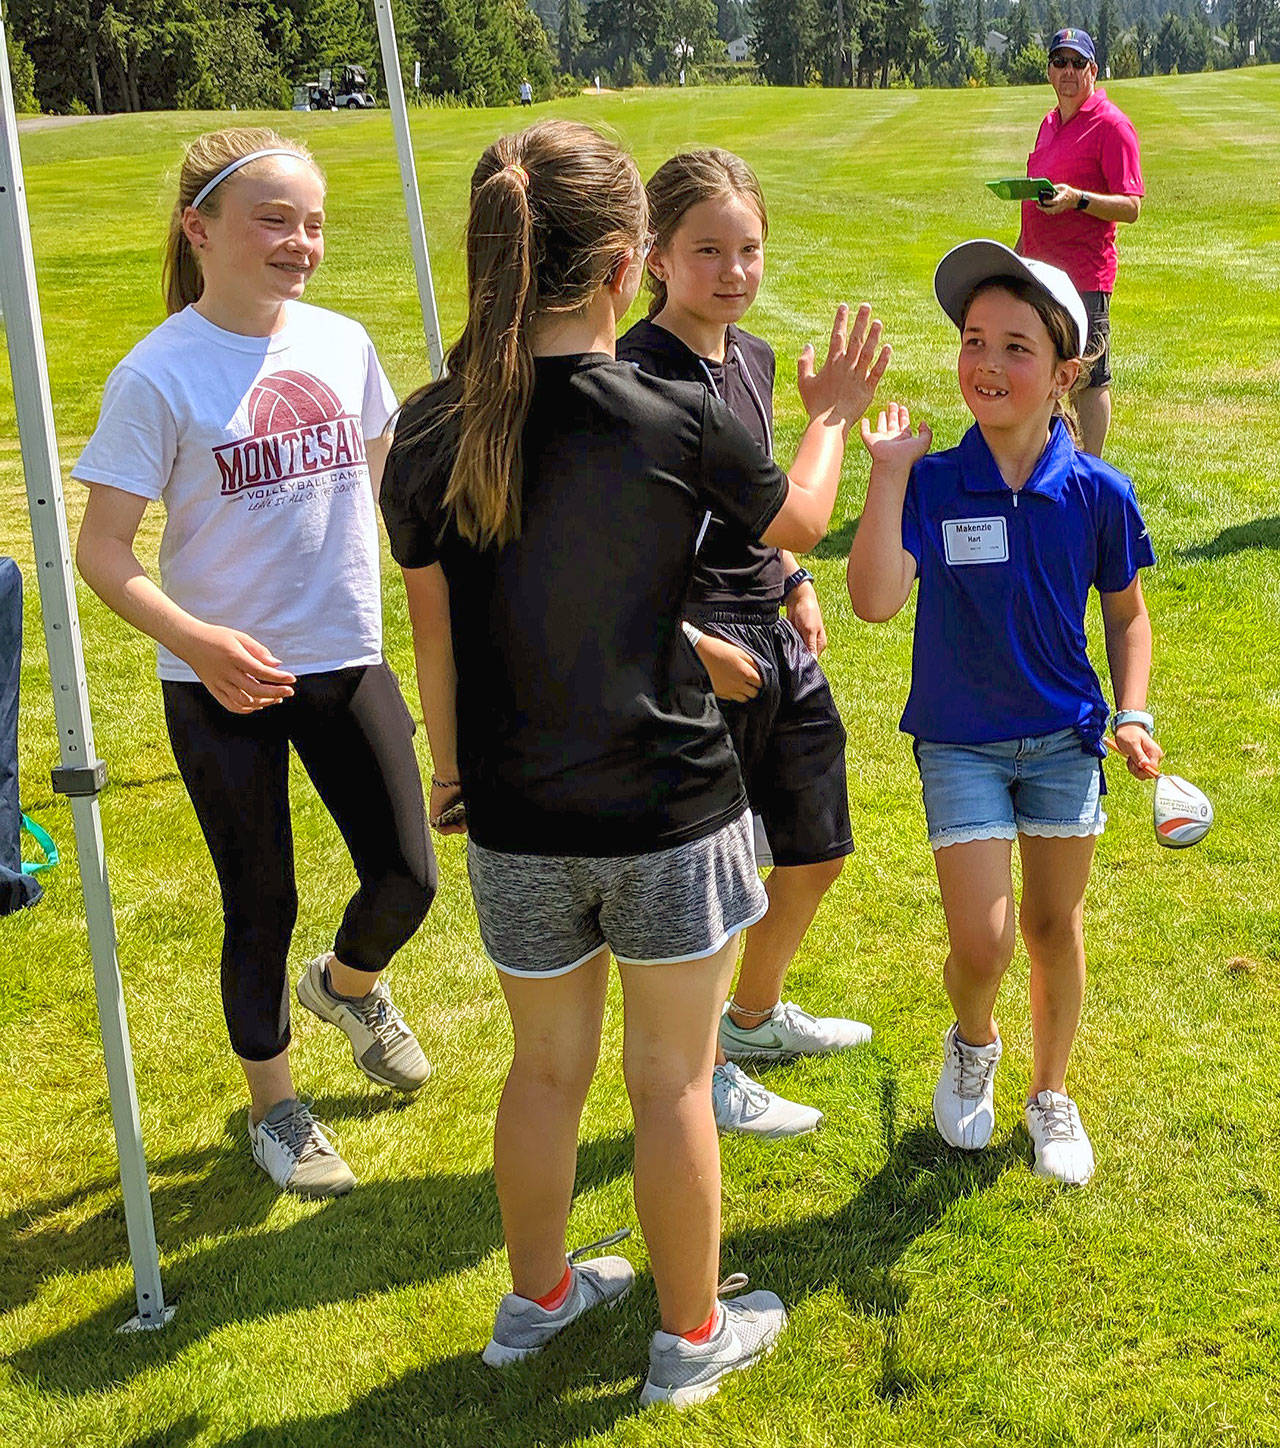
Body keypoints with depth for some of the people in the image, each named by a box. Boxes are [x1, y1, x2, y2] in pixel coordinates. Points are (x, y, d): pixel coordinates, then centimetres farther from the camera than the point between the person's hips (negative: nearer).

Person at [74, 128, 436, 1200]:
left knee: (408, 877, 3)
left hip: (347, 664, 4)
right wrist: (197, 640, -29)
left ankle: (348, 984, 40)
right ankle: (273, 1107, 33)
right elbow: (103, 550, -14)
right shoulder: (159, 375, -14)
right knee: (262, 907, 8)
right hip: (223, 684, -4)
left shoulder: (342, 344, 0)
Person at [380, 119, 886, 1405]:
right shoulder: (678, 421, -16)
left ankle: (536, 1298, 40)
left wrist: (448, 770, 17)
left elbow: (434, 635, 1)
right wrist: (833, 414, 24)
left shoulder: (430, 432, -8)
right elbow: (798, 522, 4)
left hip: (518, 819, 3)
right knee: (671, 1081, 12)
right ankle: (691, 1337, 29)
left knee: (547, 1067, 21)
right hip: (669, 813, -3)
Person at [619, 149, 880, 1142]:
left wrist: (796, 583, 11)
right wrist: (696, 646, -20)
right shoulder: (636, 378, -17)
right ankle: (704, 1072, 25)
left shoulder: (754, 357, 9)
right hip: (696, 648, -8)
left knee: (818, 853, 19)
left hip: (776, 637, 9)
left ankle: (757, 1015, 43)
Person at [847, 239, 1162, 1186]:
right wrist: (887, 471, -27)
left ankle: (1052, 1095, 35)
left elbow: (1127, 613, 6)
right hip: (960, 742, -1)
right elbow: (876, 600, -28)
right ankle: (973, 1043, 29)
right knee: (982, 942, -6)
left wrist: (1133, 716, -5)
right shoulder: (933, 484, -13)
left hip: (1065, 737, 2)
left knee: (1054, 925, 12)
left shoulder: (1099, 494, -9)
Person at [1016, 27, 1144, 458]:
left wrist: (1077, 199, -28)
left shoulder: (1111, 125, -9)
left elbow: (1131, 206, -14)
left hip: (1084, 275, -8)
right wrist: (1019, 251, 23)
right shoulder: (1050, 123, 16)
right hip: (1039, 270, 8)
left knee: (1089, 379, -3)